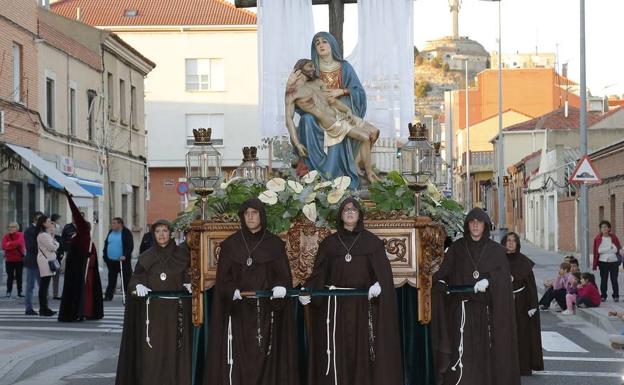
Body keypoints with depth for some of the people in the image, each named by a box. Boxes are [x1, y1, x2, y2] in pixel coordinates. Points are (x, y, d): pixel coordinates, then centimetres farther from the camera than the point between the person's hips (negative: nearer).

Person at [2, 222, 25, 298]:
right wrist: (14, 245, -16)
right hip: (9, 260, 1)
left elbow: (20, 242, -22)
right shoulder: (6, 236, 2)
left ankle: (20, 292, 11)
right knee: (10, 276, 2)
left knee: (19, 276, 6)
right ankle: (8, 292, 7)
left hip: (19, 259, -1)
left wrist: (10, 244, -12)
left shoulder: (20, 235, -2)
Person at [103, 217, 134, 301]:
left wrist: (125, 256, -22)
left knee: (126, 279, -2)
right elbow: (106, 244, 19)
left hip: (123, 261, -6)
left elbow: (130, 246, -12)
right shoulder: (110, 232, 12)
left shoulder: (126, 233, -7)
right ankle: (108, 296, 15)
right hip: (111, 261, 6)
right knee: (111, 279, 11)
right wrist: (105, 255, 11)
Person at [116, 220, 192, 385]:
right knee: (152, 351, -4)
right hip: (153, 311, 0)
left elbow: (190, 275, 8)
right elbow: (135, 279, 2)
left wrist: (189, 284, -14)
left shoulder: (181, 254, 7)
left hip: (175, 310, 0)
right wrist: (138, 286, -19)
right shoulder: (146, 257, 7)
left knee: (175, 350, -2)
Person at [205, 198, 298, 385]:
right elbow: (223, 277, 1)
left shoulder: (275, 244, 6)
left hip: (266, 310, 0)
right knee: (238, 358, -4)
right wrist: (232, 291, -19)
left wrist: (280, 288, -21)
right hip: (238, 311, 0)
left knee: (264, 357, -2)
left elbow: (283, 275, 1)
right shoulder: (231, 244, 6)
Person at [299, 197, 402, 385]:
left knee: (363, 350, -2)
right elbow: (318, 273, 3)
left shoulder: (372, 241, 5)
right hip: (336, 306, 1)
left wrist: (379, 285, -27)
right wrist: (308, 290, -15)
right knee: (337, 351, -1)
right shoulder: (329, 243, 9)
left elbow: (383, 270, -6)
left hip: (363, 305, -1)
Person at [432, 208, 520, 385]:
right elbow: (442, 274, 6)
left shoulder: (497, 251, 6)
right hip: (462, 310, 0)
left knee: (486, 355, -1)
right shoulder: (456, 248, 7)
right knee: (462, 356, -9)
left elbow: (504, 278, -5)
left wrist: (488, 281, -22)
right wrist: (440, 281, -15)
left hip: (488, 312, 0)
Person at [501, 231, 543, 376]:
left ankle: (524, 367, 5)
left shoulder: (524, 262, 0)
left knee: (522, 335, 0)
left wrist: (532, 305, -8)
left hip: (521, 304, -1)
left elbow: (531, 284, -1)